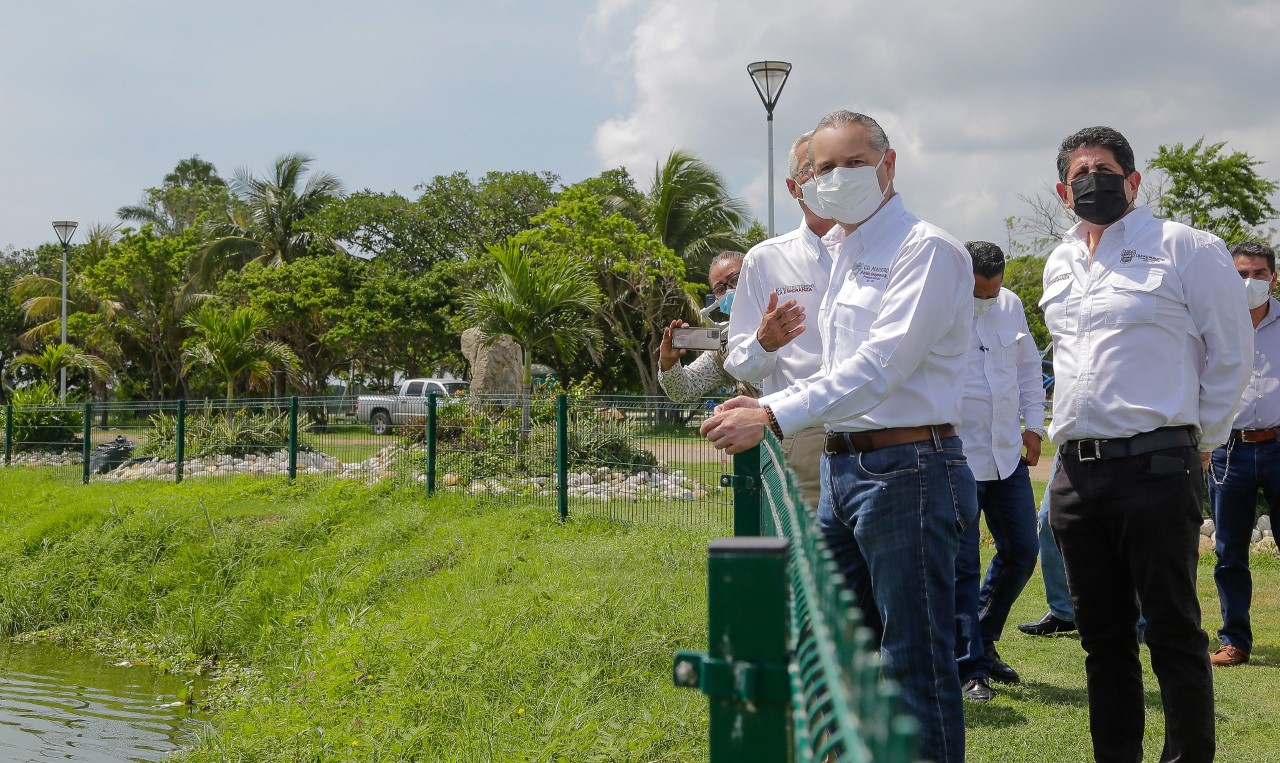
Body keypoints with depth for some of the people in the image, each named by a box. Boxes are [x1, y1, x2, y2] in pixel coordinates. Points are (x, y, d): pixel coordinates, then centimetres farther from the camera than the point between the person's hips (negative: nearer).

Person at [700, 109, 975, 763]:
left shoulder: (926, 250, -10)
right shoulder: (847, 257, 18)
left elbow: (883, 363, -22)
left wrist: (775, 416, -27)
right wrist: (767, 405, 14)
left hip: (906, 470, -9)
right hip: (842, 469, 10)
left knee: (917, 661, -3)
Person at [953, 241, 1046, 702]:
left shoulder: (1010, 305, 7)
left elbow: (1028, 366, 19)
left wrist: (1034, 424, 12)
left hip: (1008, 454, 7)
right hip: (957, 458, -6)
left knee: (1021, 551, 11)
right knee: (963, 565, -2)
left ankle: (983, 641, 28)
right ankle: (970, 667, 7)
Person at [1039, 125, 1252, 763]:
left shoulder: (1184, 249, -3)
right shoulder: (1059, 265, 16)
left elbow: (1231, 353, 1)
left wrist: (1198, 440, 4)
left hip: (1154, 467, -6)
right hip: (1077, 472, 6)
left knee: (1172, 632, -3)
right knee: (1101, 634, 12)